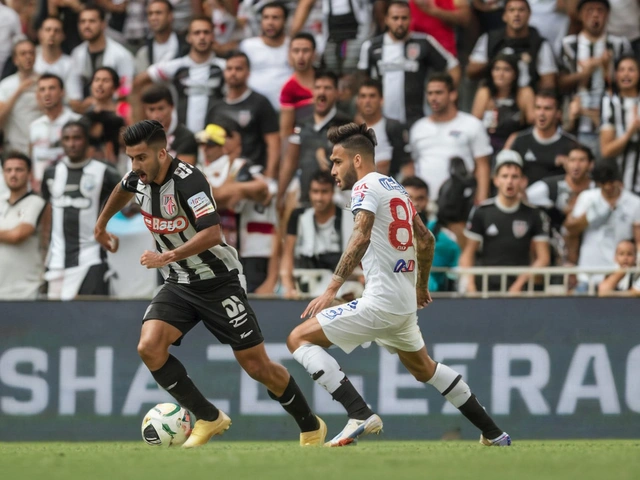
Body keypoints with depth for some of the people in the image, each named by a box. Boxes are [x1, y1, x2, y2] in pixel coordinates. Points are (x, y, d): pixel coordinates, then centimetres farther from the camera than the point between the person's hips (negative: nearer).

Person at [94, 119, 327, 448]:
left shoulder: (187, 180, -26)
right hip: (178, 284, 6)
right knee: (149, 347, -18)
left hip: (218, 281, -6)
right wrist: (102, 224, 36)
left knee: (256, 366, -2)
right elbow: (124, 189, 24)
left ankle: (311, 427, 21)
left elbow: (213, 233, -37)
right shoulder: (139, 176, -3)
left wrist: (168, 256, -40)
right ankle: (209, 419, -2)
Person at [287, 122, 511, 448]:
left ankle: (361, 415, -19)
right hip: (405, 303, 9)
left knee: (299, 338, -8)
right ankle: (492, 433, 32)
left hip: (379, 302, -9)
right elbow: (426, 239, 27)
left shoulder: (365, 186, -8)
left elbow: (361, 238, -23)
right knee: (423, 369, 29)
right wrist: (421, 286, 41)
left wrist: (331, 289, -28)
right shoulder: (395, 188, 18)